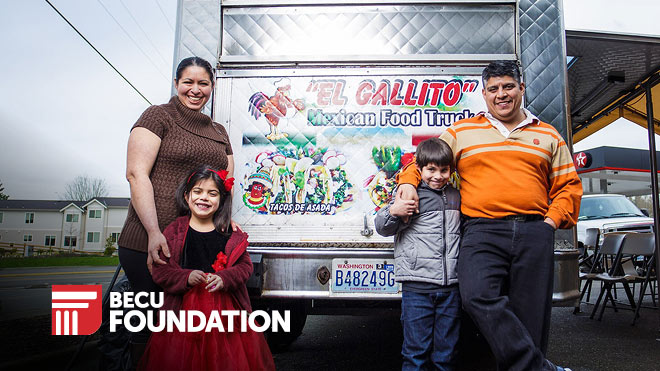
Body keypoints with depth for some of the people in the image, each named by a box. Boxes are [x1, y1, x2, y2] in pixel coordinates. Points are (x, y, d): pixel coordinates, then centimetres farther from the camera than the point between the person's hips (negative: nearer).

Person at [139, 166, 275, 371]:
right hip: (185, 305, -1)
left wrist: (224, 278, -14)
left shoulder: (231, 233, 4)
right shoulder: (174, 231, 2)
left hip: (225, 305, 1)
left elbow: (245, 265, 4)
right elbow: (159, 269, 0)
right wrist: (186, 277, -16)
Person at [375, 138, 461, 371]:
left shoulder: (456, 196, 16)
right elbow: (382, 228, -1)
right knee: (416, 351, 4)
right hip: (417, 286, -4)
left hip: (451, 287, 4)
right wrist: (393, 212, -19)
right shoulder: (410, 195, -1)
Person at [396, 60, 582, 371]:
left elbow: (569, 185, 20)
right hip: (482, 231, -1)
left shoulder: (548, 136, 19)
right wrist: (408, 181, -2)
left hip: (534, 233, 2)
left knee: (530, 317, -1)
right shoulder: (461, 131, 16)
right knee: (478, 297, -26)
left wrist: (553, 219, 4)